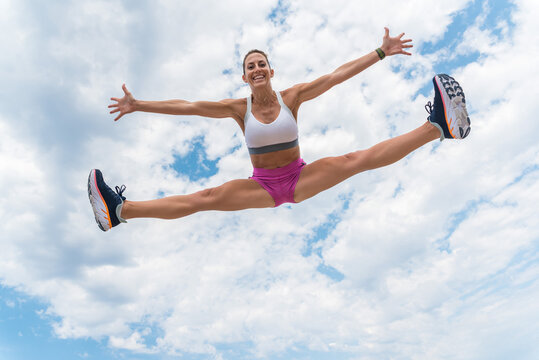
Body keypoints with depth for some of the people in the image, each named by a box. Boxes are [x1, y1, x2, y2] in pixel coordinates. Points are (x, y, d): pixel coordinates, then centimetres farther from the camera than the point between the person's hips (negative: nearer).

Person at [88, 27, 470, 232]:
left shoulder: (292, 96, -5)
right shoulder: (238, 107, -4)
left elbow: (337, 75, -8)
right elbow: (188, 106, -7)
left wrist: (381, 52, -9)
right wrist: (139, 106, -8)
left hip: (301, 178, 1)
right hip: (263, 186, 0)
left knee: (357, 159, -17)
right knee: (206, 198, -17)